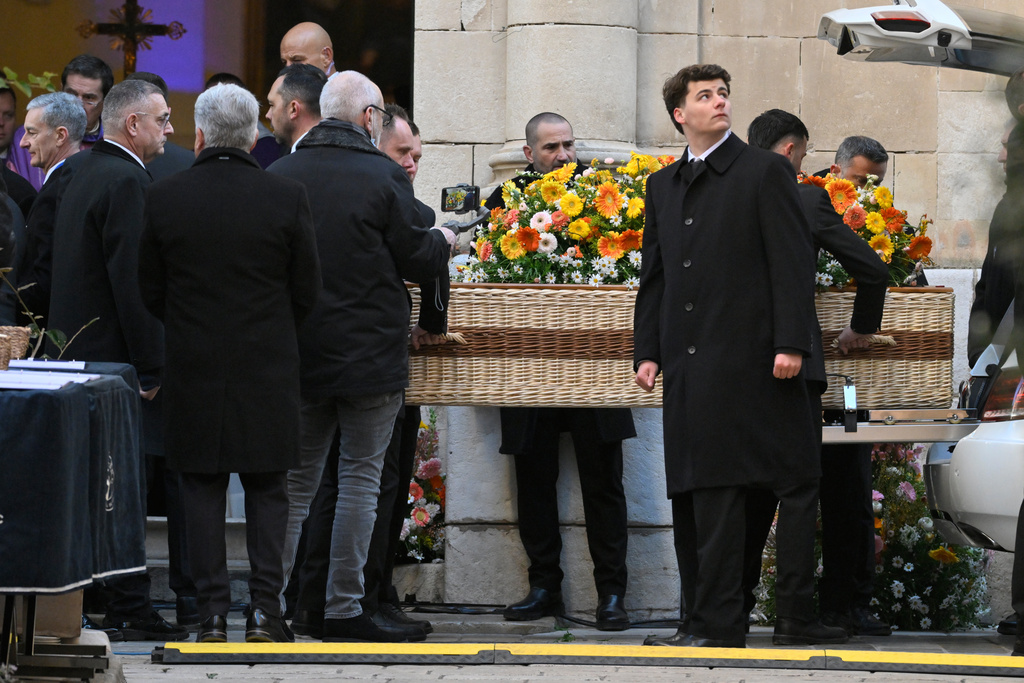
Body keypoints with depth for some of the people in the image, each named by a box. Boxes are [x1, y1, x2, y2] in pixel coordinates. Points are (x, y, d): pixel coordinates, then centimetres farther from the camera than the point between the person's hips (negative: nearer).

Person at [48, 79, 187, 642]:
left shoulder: (84, 173, 15)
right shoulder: (126, 181, -16)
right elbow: (132, 280, -20)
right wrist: (150, 367, -18)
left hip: (74, 346, 10)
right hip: (114, 355, -10)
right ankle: (129, 609, -4)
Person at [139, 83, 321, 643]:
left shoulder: (163, 199, -6)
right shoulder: (286, 198, -7)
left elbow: (150, 292, 1)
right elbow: (307, 291, -1)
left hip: (192, 367, 0)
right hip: (268, 367, 0)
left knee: (202, 490, 6)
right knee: (266, 490, 8)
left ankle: (212, 613, 5)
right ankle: (264, 607, 4)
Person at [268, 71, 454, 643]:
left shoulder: (279, 176, 2)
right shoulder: (384, 177, -11)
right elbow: (416, 259, -7)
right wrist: (444, 241, 15)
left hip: (298, 353, 4)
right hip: (370, 354, -4)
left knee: (296, 480, 11)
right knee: (361, 474, 4)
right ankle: (344, 611, 4)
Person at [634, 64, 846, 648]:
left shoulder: (765, 171, 0)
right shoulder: (663, 185, 17)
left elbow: (794, 262, -6)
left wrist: (792, 343, -14)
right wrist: (647, 350, 10)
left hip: (752, 359, -6)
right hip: (689, 364, 6)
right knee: (695, 493, 4)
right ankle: (710, 620, 7)